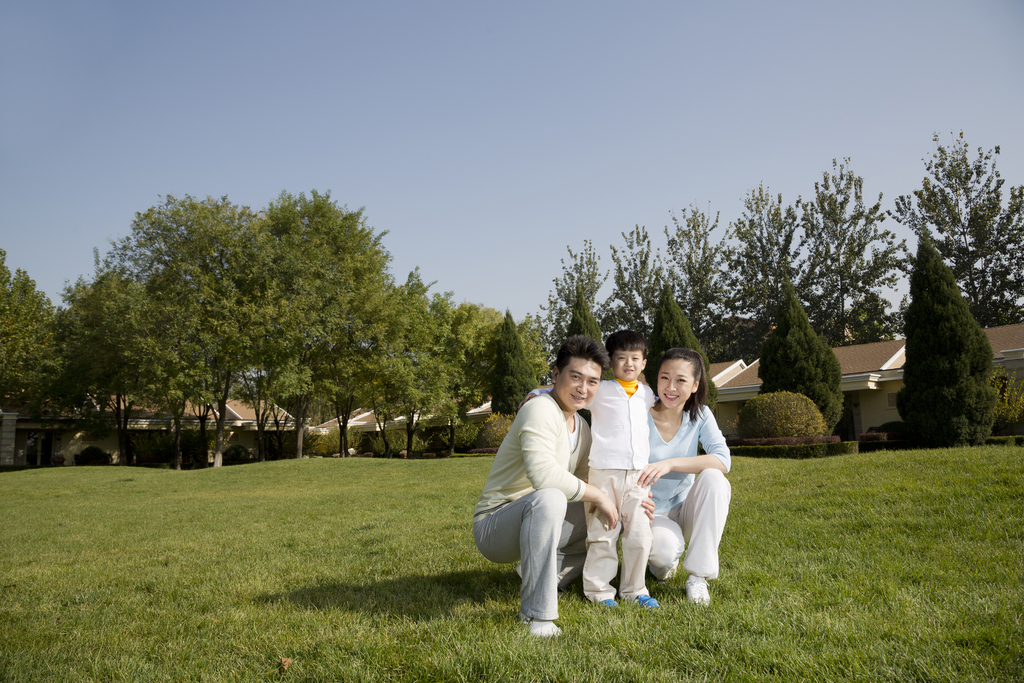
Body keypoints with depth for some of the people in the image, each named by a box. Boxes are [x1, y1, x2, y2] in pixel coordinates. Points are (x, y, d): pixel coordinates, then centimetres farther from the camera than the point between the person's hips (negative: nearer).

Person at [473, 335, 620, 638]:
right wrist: (598, 496, -23)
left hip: (535, 522, 9)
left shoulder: (582, 429, 9)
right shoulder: (541, 411, -21)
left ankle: (547, 579, 14)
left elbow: (588, 481, 19)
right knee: (549, 499, -38)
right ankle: (536, 614, -29)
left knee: (606, 523, 14)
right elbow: (543, 473, -35)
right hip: (493, 527, -9)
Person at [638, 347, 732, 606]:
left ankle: (698, 576, -18)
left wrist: (670, 464, -34)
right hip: (652, 513, -3)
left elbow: (723, 461, -21)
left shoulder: (700, 415, -6)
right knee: (666, 546, -36)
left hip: (687, 509, 3)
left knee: (713, 477, -28)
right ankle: (661, 559, 7)